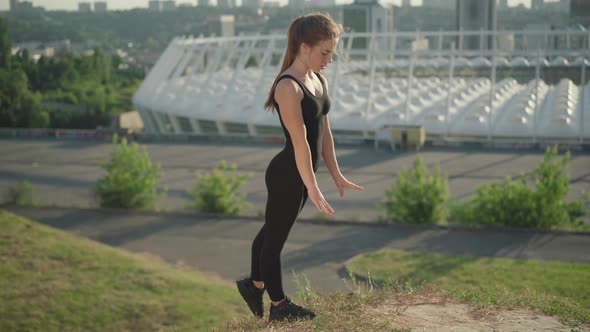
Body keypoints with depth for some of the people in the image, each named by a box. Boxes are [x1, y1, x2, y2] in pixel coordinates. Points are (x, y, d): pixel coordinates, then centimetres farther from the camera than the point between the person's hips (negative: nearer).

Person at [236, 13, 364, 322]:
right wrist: (313, 189, -21)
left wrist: (336, 175, 13)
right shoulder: (288, 87, -22)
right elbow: (300, 142, -23)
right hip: (286, 175, -9)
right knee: (275, 236, 9)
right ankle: (279, 305, 23)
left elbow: (324, 131, 11)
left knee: (273, 230, 23)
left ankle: (254, 284, 41)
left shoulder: (319, 81, 6)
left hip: (301, 174, 9)